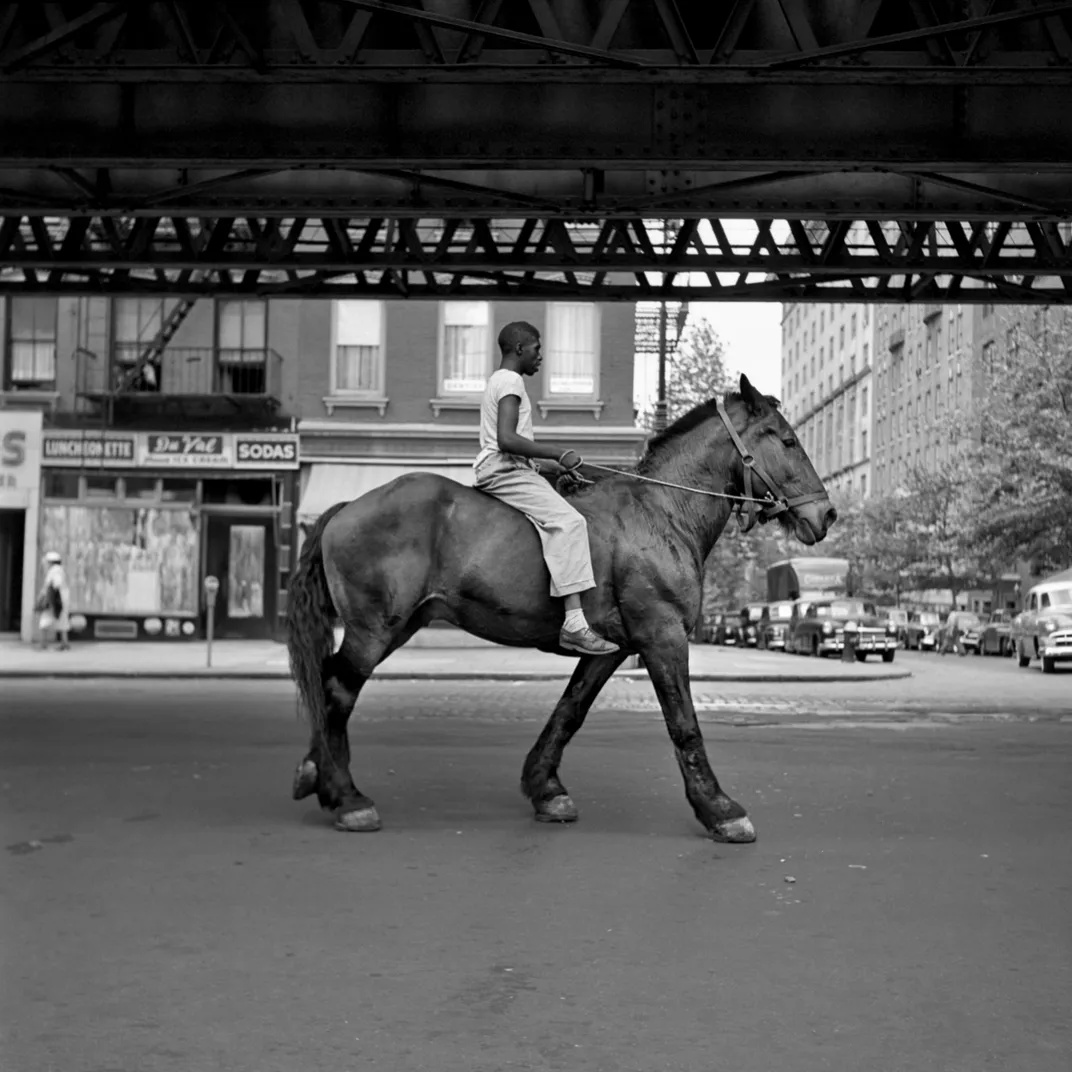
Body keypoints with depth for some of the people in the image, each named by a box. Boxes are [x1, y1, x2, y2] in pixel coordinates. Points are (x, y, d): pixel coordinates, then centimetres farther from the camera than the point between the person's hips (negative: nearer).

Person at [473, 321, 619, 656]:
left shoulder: (499, 380, 24)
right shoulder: (511, 381, -8)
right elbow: (507, 439, -23)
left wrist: (552, 467, 18)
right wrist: (559, 455, -17)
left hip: (497, 471, 11)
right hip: (504, 472, -11)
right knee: (568, 521, -24)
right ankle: (574, 623, -35)